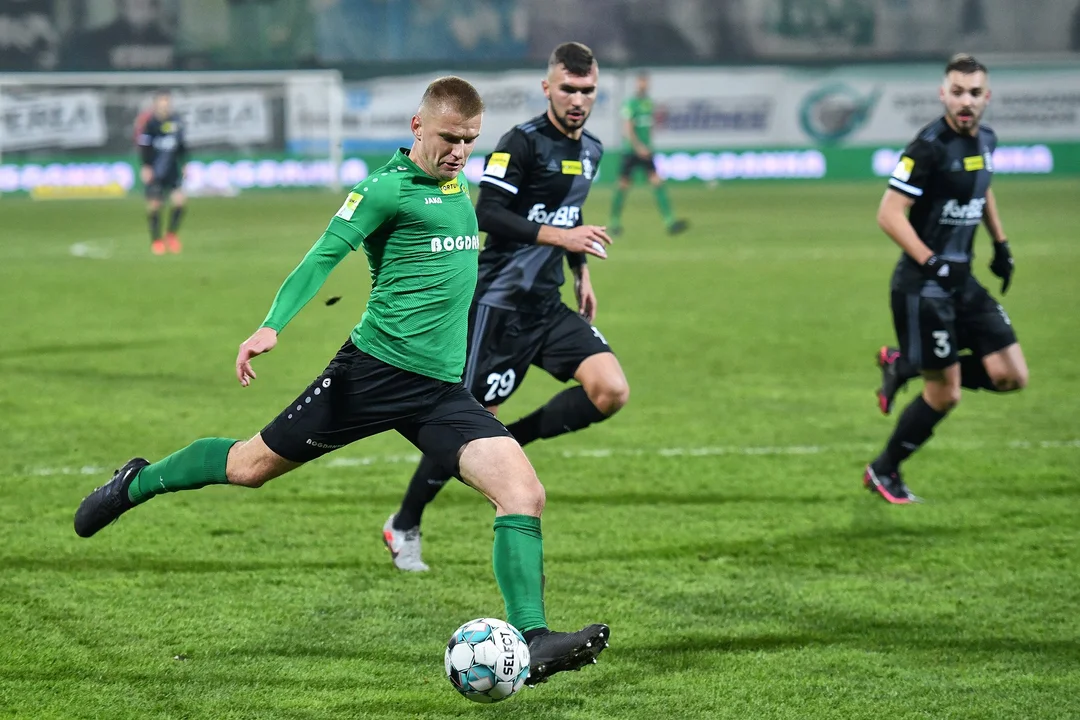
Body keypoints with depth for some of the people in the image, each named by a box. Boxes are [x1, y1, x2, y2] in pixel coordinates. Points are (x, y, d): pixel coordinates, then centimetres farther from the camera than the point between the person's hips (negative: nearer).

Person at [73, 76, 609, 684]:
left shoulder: (461, 189, 15)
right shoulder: (389, 188, -8)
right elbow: (325, 254, -15)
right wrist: (271, 326, -27)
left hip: (443, 390, 6)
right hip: (376, 368, -6)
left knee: (524, 491, -13)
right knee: (253, 465, 7)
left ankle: (531, 641, -15)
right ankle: (138, 483, 33)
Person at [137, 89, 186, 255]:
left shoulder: (176, 121, 7)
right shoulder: (150, 123, -10)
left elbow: (181, 145, 16)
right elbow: (144, 146, -10)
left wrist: (184, 163, 15)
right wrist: (146, 167, -15)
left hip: (172, 168, 5)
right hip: (154, 171, -5)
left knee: (180, 200, -8)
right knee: (154, 204, -2)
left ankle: (171, 235, 10)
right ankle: (156, 241, 12)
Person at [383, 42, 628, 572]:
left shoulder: (590, 151, 12)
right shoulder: (523, 142, -13)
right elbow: (487, 213, -21)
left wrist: (582, 273, 19)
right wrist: (559, 236, -26)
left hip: (548, 305, 7)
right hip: (501, 304, -7)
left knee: (611, 391, -13)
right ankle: (403, 527, 15)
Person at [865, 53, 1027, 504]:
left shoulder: (985, 140, 6)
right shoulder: (929, 147, -18)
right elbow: (889, 214, -20)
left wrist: (1000, 244, 23)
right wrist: (932, 263, -26)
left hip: (961, 281, 8)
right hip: (923, 287, -8)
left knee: (1012, 376, 1)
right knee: (945, 395, -3)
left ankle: (904, 366, 18)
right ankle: (884, 473, 19)